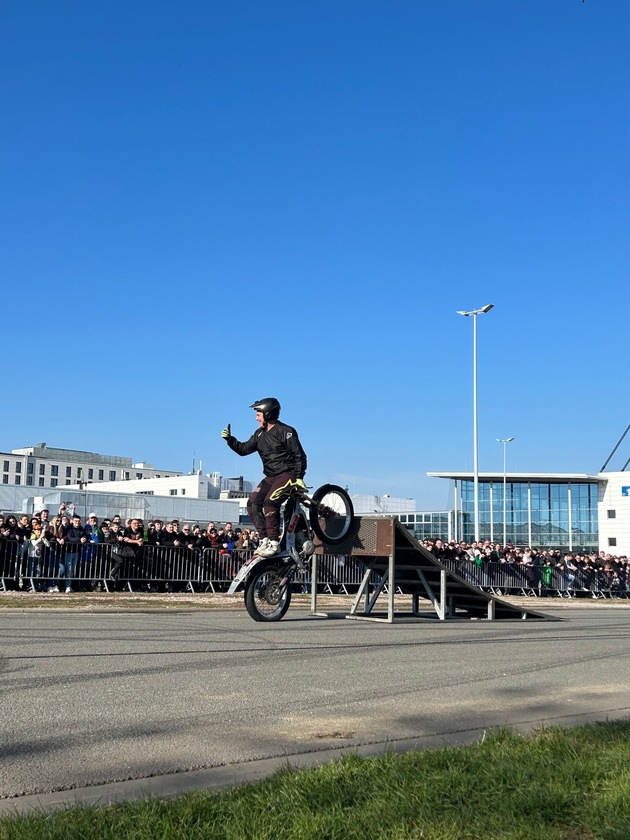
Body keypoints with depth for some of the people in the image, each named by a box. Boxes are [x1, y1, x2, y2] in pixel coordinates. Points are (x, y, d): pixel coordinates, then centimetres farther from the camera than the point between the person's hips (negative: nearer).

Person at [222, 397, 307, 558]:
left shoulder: (286, 432, -10)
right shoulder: (260, 434, 13)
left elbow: (300, 456, -10)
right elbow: (244, 449, 15)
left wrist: (299, 477, -17)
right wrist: (229, 439, 1)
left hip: (288, 474, -8)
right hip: (271, 477, 8)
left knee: (269, 503, -27)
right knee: (253, 504, -7)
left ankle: (274, 543, -20)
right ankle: (264, 540, -2)